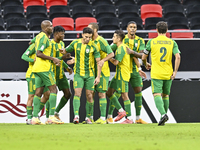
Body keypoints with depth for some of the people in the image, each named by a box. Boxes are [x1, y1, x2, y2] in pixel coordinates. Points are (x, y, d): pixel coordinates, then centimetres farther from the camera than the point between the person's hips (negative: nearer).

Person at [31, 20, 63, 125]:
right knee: (53, 89, -7)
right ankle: (51, 116, -13)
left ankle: (35, 118, 2)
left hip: (37, 68, 10)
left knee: (38, 92, 6)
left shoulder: (39, 36, 18)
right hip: (44, 68, -10)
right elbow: (39, 54, -20)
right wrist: (53, 59, -15)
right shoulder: (44, 37, -12)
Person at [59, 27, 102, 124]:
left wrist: (98, 76, -10)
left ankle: (88, 117, 14)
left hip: (90, 74, -1)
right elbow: (66, 51, 17)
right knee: (77, 93, -13)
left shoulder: (93, 46, -6)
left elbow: (98, 62, -5)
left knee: (89, 96, 2)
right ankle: (76, 116, -19)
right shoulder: (75, 43, 1)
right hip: (78, 73, 1)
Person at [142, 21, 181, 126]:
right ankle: (163, 118, 21)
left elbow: (143, 57, 5)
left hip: (156, 74, -3)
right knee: (165, 95, 17)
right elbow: (178, 57, -8)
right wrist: (175, 71, -2)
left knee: (157, 95, -7)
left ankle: (163, 114, -30)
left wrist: (146, 64, 27)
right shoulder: (172, 43, 3)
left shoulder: (152, 42, -1)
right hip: (168, 74, 3)